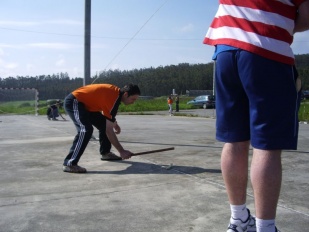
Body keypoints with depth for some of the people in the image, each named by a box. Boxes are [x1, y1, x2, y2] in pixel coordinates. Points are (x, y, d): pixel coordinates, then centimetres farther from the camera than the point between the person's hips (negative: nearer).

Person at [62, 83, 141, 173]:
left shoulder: (116, 91, -1)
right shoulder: (113, 98, -27)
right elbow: (109, 131, -25)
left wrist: (114, 123, 21)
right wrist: (122, 151, -21)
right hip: (73, 102, -10)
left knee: (104, 124, 12)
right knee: (86, 130, -27)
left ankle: (105, 152, 27)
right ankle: (69, 164, -27)